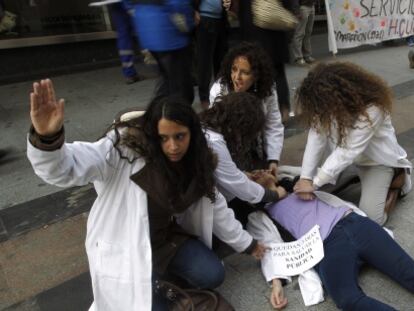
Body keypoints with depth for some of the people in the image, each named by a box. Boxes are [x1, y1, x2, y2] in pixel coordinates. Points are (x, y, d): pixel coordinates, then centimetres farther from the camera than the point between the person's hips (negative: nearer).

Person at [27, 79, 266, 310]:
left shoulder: (196, 161, -7)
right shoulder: (124, 149, -27)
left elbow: (216, 208, 4)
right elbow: (64, 168, -38)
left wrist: (247, 244, 11)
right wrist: (47, 138, -61)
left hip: (168, 237, 5)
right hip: (124, 247, -5)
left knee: (212, 276, -6)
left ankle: (161, 269, 19)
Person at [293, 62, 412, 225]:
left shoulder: (371, 109, -34)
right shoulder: (329, 103, -18)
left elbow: (348, 151, -36)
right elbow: (317, 136, -23)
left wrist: (314, 183, -36)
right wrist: (306, 178, -31)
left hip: (376, 160, -5)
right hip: (349, 157, 5)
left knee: (369, 217, -10)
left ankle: (396, 178, 14)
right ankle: (358, 174, 15)